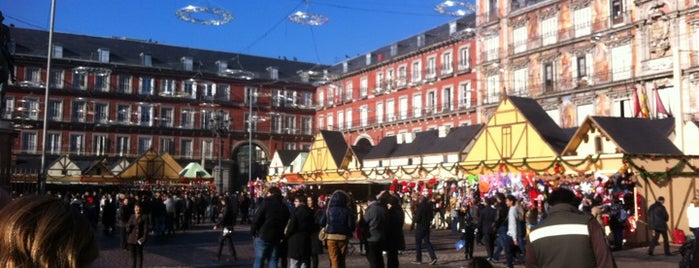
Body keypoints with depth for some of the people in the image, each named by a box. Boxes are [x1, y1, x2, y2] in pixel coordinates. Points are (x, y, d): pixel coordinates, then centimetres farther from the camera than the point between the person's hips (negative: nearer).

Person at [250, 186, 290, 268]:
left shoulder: (266, 202, -5)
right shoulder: (284, 207, 11)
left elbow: (257, 219, -9)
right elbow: (285, 223, 9)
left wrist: (253, 232, -1)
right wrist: (281, 236, 10)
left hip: (263, 236, -5)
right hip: (276, 238, 5)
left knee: (259, 261, 2)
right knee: (273, 261, 10)